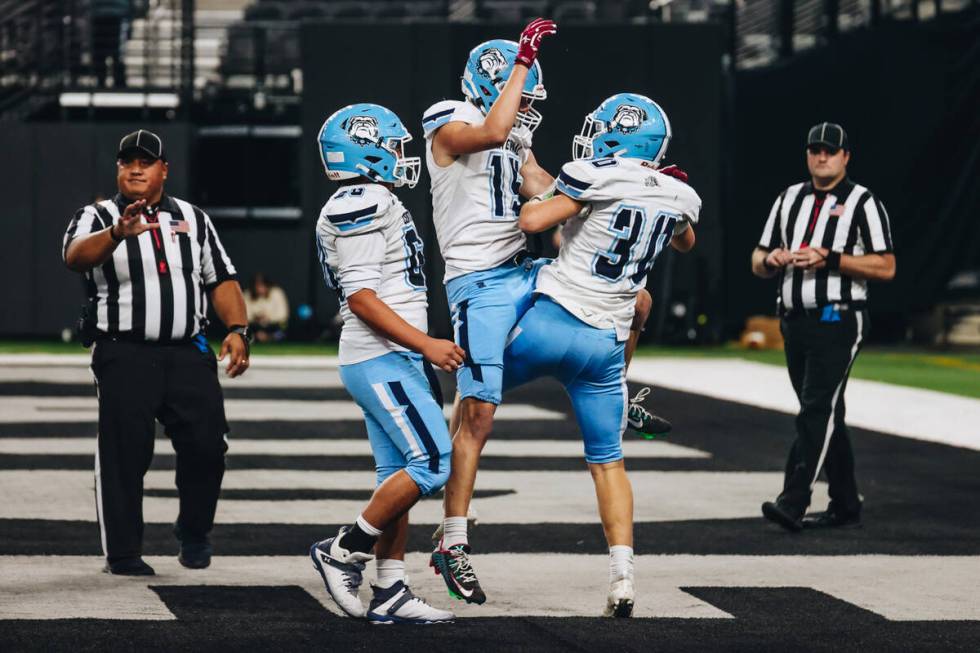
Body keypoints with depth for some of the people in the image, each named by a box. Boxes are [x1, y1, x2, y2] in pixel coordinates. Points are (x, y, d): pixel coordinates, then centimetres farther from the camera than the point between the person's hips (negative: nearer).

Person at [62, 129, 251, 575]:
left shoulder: (193, 218, 15)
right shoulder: (97, 217, 2)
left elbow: (221, 279, 16)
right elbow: (75, 256, -20)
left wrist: (237, 329, 0)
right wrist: (117, 233, -40)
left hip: (188, 354, 3)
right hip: (124, 354, -3)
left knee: (207, 443, -4)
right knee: (124, 454, -3)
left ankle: (194, 531, 19)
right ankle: (122, 552, 8)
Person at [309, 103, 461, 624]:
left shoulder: (370, 202, 18)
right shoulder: (362, 205, -14)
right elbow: (361, 298, -20)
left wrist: (422, 350, 25)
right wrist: (425, 344, -22)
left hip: (390, 361, 10)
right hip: (383, 361, -10)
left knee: (398, 475, 8)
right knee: (431, 464, -13)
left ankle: (390, 595, 9)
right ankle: (344, 551, -4)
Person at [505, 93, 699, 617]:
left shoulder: (600, 178, -11)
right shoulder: (681, 197, 6)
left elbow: (533, 221, -15)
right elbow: (685, 244, 29)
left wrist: (535, 200, 7)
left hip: (552, 320, -4)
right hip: (607, 343, 4)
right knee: (608, 461, 11)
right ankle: (622, 577, -1)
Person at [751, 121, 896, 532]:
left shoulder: (863, 203, -2)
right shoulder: (789, 199, 15)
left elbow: (886, 267, -9)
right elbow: (757, 263, 17)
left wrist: (829, 258, -18)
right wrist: (771, 260, -8)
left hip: (838, 323, -7)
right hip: (794, 323, 7)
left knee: (817, 410, -16)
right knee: (824, 414, 11)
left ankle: (793, 504, -24)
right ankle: (845, 507, 18)